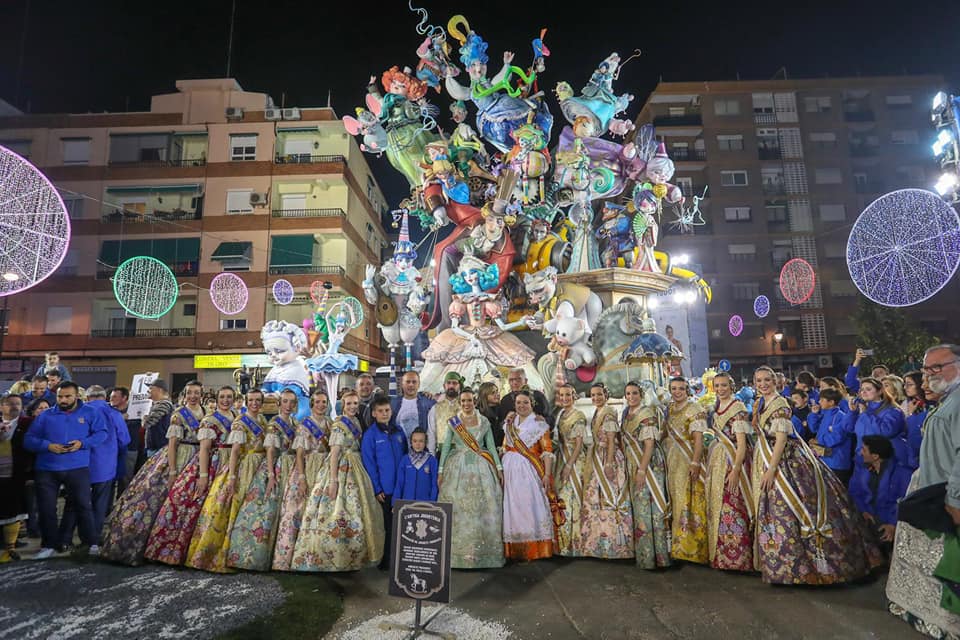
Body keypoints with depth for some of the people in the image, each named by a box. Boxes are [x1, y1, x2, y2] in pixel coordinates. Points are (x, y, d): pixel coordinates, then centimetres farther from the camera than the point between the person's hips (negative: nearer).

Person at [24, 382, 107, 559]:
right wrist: (48, 446, -14)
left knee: (83, 505, 1)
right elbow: (29, 440, 4)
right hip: (46, 469, 2)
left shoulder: (90, 413, 5)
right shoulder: (45, 415, 9)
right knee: (46, 508, 9)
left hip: (78, 468, -2)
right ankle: (48, 545, 24)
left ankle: (91, 543, 11)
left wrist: (83, 443, -17)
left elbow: (101, 433, -2)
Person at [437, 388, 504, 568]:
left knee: (483, 510, 0)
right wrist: (440, 471, 0)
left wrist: (499, 468, 1)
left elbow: (492, 446, 7)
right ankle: (457, 552, 9)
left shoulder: (484, 421, 6)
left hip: (481, 469, 1)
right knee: (458, 510, -1)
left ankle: (483, 553, 10)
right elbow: (446, 447, 5)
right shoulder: (453, 422, 4)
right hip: (458, 468, 0)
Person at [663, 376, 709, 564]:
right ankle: (678, 546, 22)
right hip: (672, 462, 7)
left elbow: (698, 438, -15)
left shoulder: (695, 410, -8)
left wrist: (695, 463, -22)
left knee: (690, 503, -3)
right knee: (676, 502, 11)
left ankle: (693, 547, 7)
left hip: (689, 463, -7)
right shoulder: (669, 410, 12)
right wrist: (665, 461, 11)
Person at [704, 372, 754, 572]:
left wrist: (735, 470, -23)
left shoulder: (737, 409, -11)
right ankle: (720, 555, 21)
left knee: (733, 509, -5)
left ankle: (737, 557, 5)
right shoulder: (716, 409, 13)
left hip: (733, 461, -8)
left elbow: (742, 443, -16)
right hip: (717, 461, 8)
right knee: (717, 508, 11)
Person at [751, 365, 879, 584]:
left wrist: (771, 470, -23)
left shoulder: (779, 404, -15)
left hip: (786, 460, -8)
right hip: (766, 459, 8)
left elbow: (781, 438, -20)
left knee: (786, 510, -4)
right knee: (773, 511, 14)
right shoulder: (761, 404, 11)